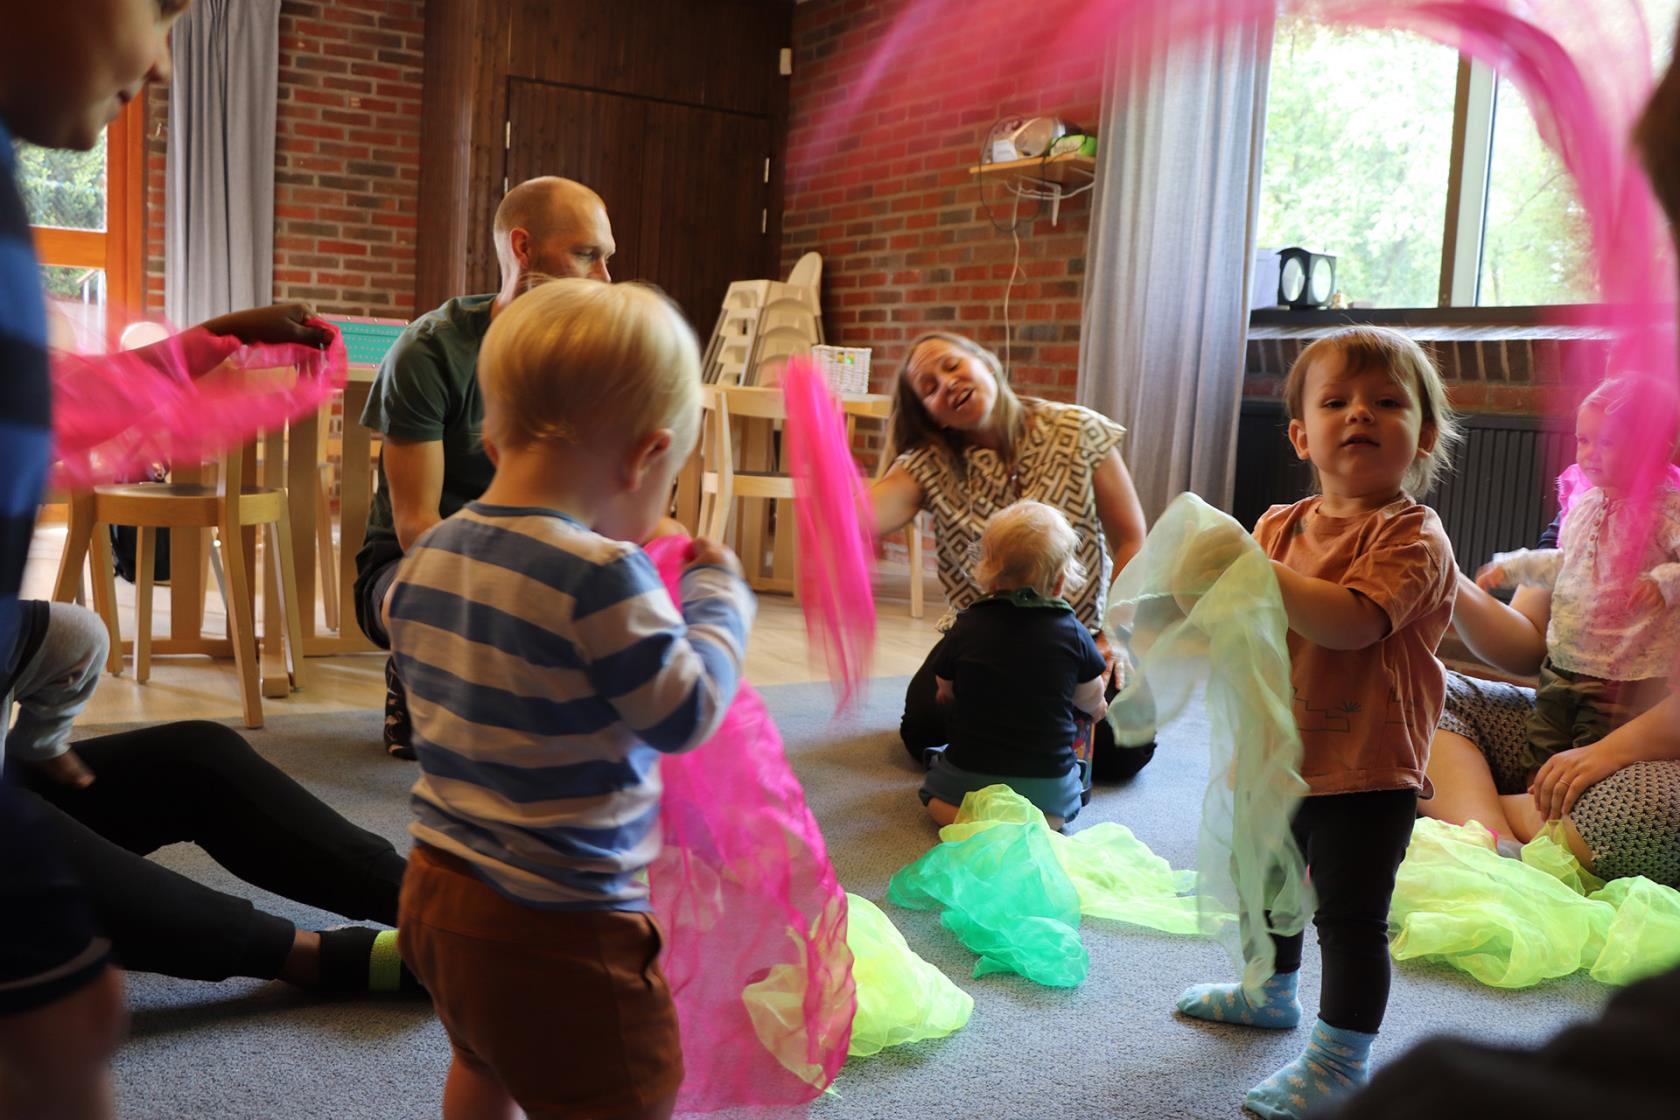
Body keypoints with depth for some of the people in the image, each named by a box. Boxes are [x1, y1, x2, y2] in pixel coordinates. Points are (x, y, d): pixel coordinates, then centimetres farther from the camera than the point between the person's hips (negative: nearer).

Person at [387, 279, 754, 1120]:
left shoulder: (429, 556, 0)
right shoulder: (600, 578, -25)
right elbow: (688, 712, -18)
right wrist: (719, 596, -3)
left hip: (435, 892, 8)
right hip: (557, 929, -8)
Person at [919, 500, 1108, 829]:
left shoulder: (966, 627, -10)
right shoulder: (1073, 633, -9)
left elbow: (946, 690, 6)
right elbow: (1091, 699, 6)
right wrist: (1095, 706, 31)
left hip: (970, 774, -1)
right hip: (1048, 783, 1)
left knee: (934, 792, 27)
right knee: (1065, 807, 31)